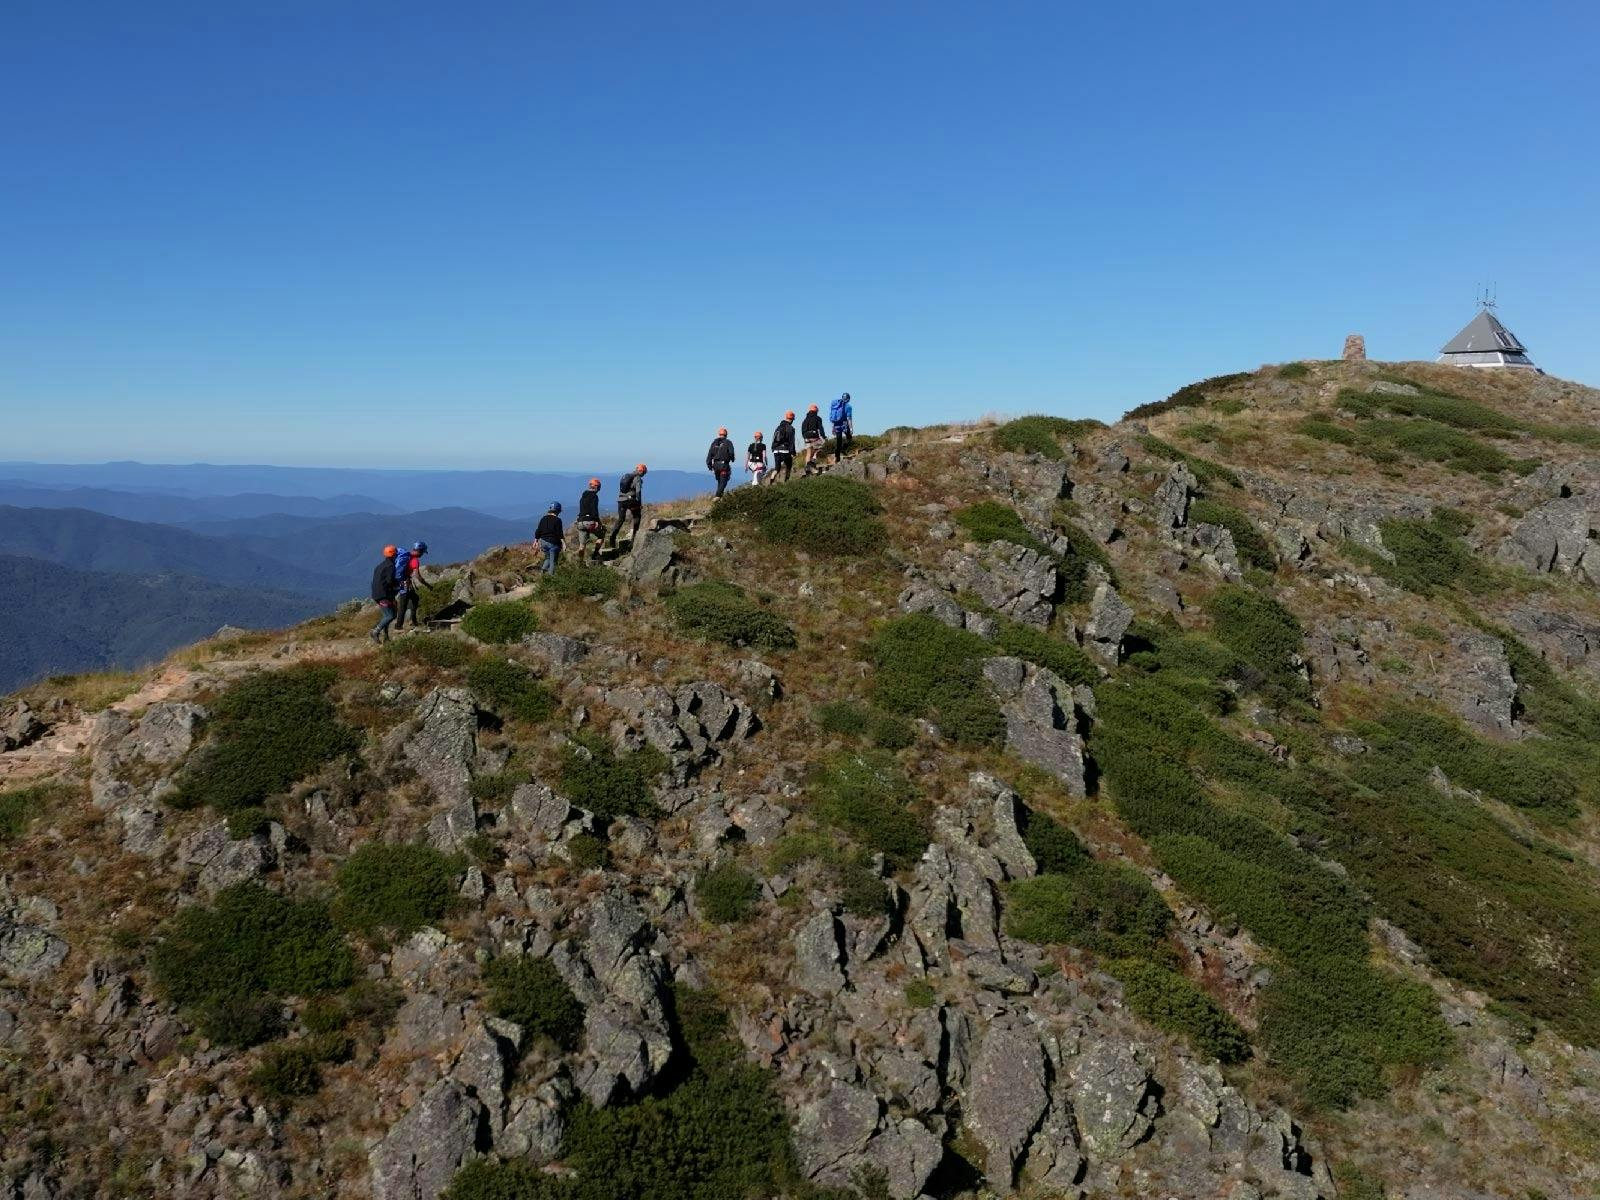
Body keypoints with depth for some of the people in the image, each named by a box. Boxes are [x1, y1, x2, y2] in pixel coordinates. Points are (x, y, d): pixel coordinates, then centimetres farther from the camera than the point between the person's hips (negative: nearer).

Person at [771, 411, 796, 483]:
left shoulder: (778, 427, 15)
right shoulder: (790, 428, -5)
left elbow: (773, 440, 17)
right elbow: (791, 441, -11)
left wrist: (773, 450, 22)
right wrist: (792, 453, -11)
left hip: (776, 451, 5)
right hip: (785, 450, -5)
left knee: (777, 468, 5)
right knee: (789, 466, 14)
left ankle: (772, 481, -14)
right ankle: (786, 482, 12)